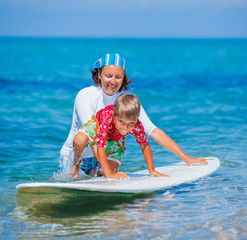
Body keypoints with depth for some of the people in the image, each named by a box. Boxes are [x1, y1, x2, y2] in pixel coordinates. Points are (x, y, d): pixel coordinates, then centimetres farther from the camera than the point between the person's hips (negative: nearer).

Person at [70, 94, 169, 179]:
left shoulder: (137, 126, -38)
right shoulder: (107, 117, -46)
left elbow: (145, 145, -17)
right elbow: (100, 148, -44)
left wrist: (151, 170, -19)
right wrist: (109, 174, -46)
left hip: (115, 140, 3)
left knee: (113, 170, -13)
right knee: (80, 139, -36)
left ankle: (92, 171, 23)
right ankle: (76, 163, -3)